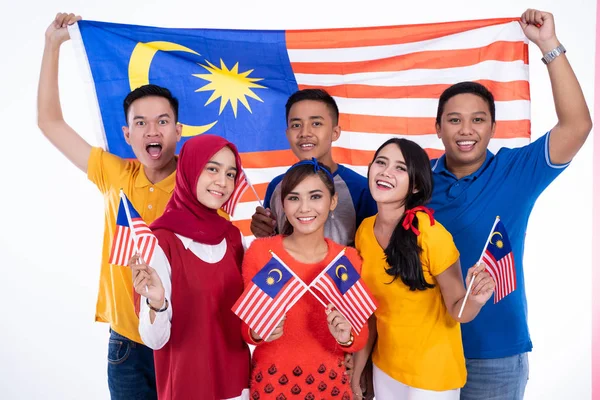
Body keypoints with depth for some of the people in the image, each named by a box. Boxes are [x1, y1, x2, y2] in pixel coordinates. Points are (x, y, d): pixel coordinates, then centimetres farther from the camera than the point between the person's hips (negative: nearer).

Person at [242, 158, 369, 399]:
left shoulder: (349, 259, -6)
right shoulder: (259, 251, -11)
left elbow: (360, 336, -1)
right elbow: (245, 326, -3)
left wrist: (346, 337, -21)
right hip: (271, 380, -1)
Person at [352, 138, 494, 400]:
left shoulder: (432, 235, -23)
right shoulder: (364, 231, -7)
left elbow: (457, 311, -14)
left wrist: (475, 299, -34)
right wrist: (357, 372, 2)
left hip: (432, 371, -4)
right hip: (384, 366, 5)